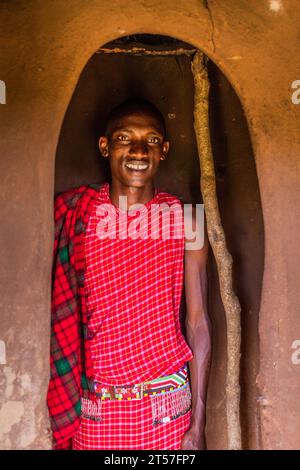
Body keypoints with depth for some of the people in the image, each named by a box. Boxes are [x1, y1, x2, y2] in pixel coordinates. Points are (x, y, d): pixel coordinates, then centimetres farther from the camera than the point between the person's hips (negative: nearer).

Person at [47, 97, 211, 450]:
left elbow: (198, 323, -5)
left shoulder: (184, 220, -6)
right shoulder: (73, 212, -5)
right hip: (94, 407, 1)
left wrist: (198, 423, -5)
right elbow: (60, 316, -2)